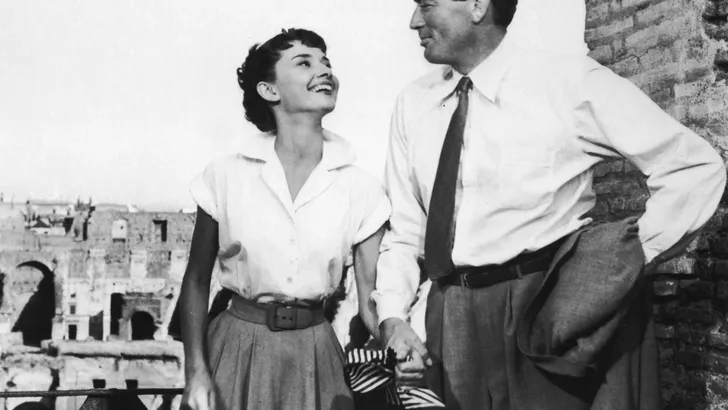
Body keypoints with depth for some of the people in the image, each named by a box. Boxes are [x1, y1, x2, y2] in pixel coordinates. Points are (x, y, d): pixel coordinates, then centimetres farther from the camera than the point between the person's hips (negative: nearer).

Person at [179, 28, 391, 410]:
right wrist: (196, 372, -6)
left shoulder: (361, 189, -5)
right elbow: (196, 281, 1)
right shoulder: (226, 176, -7)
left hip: (314, 354, 1)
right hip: (238, 346, -1)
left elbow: (371, 299, -2)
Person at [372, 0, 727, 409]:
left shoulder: (570, 80, -8)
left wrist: (633, 256, -9)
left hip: (549, 315, -4)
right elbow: (404, 230, 8)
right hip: (451, 326, 4)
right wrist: (393, 318, -6)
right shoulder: (413, 104, 5)